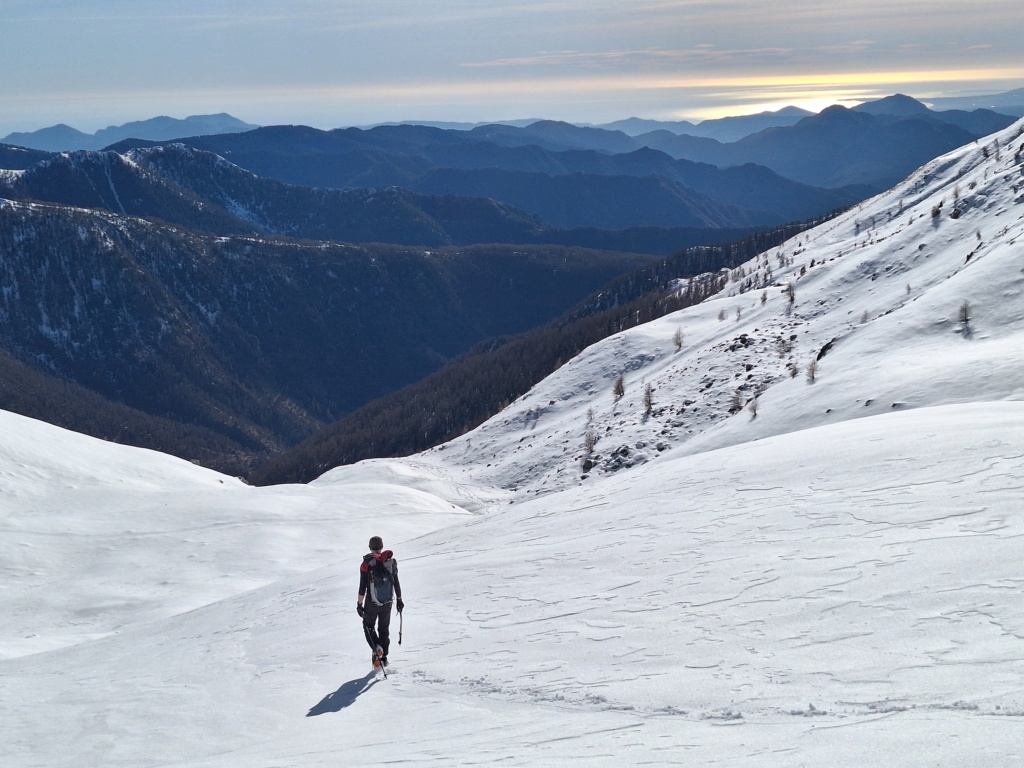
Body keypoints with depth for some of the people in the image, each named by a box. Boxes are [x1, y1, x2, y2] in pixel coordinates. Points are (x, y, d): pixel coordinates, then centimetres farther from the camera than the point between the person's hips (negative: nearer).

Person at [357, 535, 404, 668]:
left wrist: (359, 604, -3)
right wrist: (399, 600, 14)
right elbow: (396, 583, 4)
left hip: (372, 603, -3)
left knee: (369, 626, 15)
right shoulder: (391, 562, -1)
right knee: (384, 629, 18)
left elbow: (362, 587, -11)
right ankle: (384, 657, 19)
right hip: (387, 602, 3)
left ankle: (376, 648, -10)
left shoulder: (367, 563, -12)